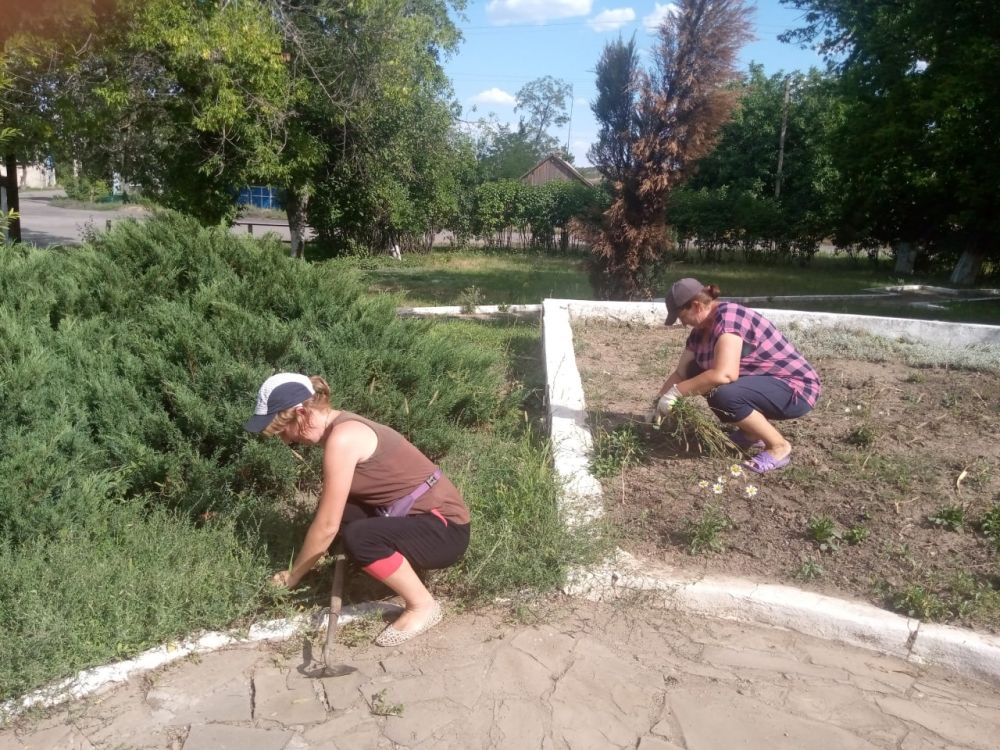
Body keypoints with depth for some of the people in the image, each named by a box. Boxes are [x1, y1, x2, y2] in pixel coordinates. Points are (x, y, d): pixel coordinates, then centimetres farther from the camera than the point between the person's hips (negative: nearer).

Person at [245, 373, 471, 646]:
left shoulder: (342, 437, -22)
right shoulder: (339, 426, 6)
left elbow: (327, 527, -19)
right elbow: (329, 515, 13)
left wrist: (293, 575, -5)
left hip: (446, 528, -9)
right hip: (416, 516, 9)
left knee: (359, 538, -31)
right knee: (333, 508, 1)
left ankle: (423, 606, -9)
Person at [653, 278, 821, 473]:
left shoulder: (728, 316, -25)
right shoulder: (701, 329, 3)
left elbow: (723, 375, -36)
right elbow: (681, 373, 8)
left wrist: (676, 392, -28)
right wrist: (658, 404, 1)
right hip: (762, 382, 9)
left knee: (724, 395, -32)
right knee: (696, 374, 3)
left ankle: (779, 447, -10)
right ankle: (753, 431, 12)